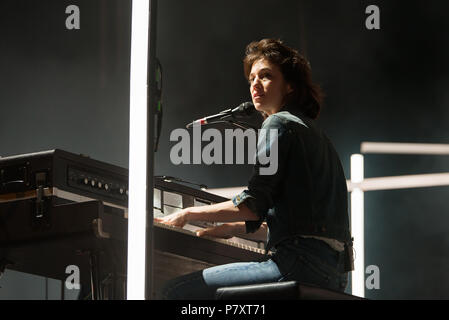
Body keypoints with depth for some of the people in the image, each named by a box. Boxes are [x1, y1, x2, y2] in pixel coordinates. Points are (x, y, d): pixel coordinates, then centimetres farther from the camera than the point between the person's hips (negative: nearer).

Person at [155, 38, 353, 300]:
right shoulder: (313, 132, 27)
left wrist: (190, 214, -2)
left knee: (177, 291, -13)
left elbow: (254, 206, -13)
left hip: (302, 263, -10)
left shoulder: (281, 124, -2)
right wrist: (233, 228, 26)